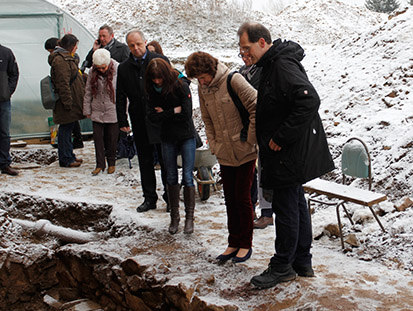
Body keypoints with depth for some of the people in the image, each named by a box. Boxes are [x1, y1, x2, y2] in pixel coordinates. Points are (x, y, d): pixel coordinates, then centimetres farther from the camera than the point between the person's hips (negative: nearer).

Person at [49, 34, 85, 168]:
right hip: (68, 103, -11)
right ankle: (65, 159, 5)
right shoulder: (60, 60, -17)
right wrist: (68, 103, -23)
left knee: (68, 129, 16)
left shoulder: (67, 58, 18)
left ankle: (69, 156, 25)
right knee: (65, 129, -3)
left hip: (71, 103, 11)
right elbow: (63, 84, -22)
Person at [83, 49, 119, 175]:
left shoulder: (118, 70, -12)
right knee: (98, 138, 3)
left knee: (112, 139, 8)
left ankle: (111, 163, 25)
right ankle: (100, 164, 14)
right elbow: (88, 92, 6)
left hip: (113, 112, -2)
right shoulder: (93, 72, -2)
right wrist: (87, 110, 7)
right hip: (97, 112, 3)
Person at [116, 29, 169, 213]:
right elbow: (120, 97, 11)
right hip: (139, 123, 3)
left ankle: (170, 196, 16)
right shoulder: (123, 68, 8)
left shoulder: (161, 61, -1)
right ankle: (149, 198, 20)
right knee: (145, 162, 10)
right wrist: (122, 121, 4)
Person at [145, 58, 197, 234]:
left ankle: (189, 218, 4)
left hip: (186, 136, -4)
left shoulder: (181, 86, -12)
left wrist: (164, 113, -10)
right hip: (167, 138, 4)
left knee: (187, 176, -5)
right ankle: (174, 217, 18)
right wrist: (174, 111, -14)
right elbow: (152, 116, -6)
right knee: (171, 178, 8)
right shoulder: (154, 91, 1)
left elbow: (186, 114, -17)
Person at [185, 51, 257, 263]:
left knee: (242, 198, 2)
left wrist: (250, 140, -14)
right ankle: (233, 243, 24)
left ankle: (246, 244, 16)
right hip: (224, 155, 6)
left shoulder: (233, 81, -15)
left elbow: (256, 107, -16)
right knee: (230, 199, 12)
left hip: (244, 152, -6)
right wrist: (214, 145, 7)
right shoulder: (202, 88, 4)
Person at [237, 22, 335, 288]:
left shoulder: (283, 66, -20)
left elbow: (309, 101, -31)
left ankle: (282, 267, 14)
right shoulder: (273, 64, 13)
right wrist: (270, 138, 11)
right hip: (291, 152, 11)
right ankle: (302, 262, 29)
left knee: (286, 207, 0)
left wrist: (281, 138, -26)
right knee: (296, 204, 16)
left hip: (291, 154, -11)